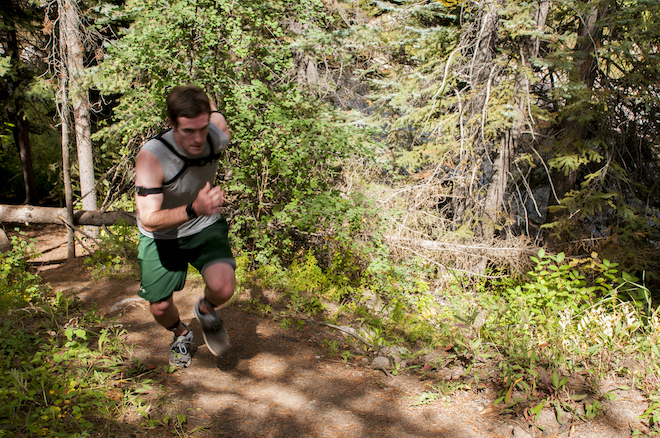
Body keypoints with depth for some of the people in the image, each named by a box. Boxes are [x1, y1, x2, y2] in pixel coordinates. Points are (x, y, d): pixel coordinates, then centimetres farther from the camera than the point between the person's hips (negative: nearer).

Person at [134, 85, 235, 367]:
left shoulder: (218, 135, -23)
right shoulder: (151, 157, -33)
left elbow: (215, 111, 3)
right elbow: (149, 219, -36)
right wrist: (193, 209, -51)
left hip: (206, 228, 1)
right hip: (162, 237, -1)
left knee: (223, 288, -23)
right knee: (160, 308, 5)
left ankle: (206, 310, 14)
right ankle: (181, 334, 43)